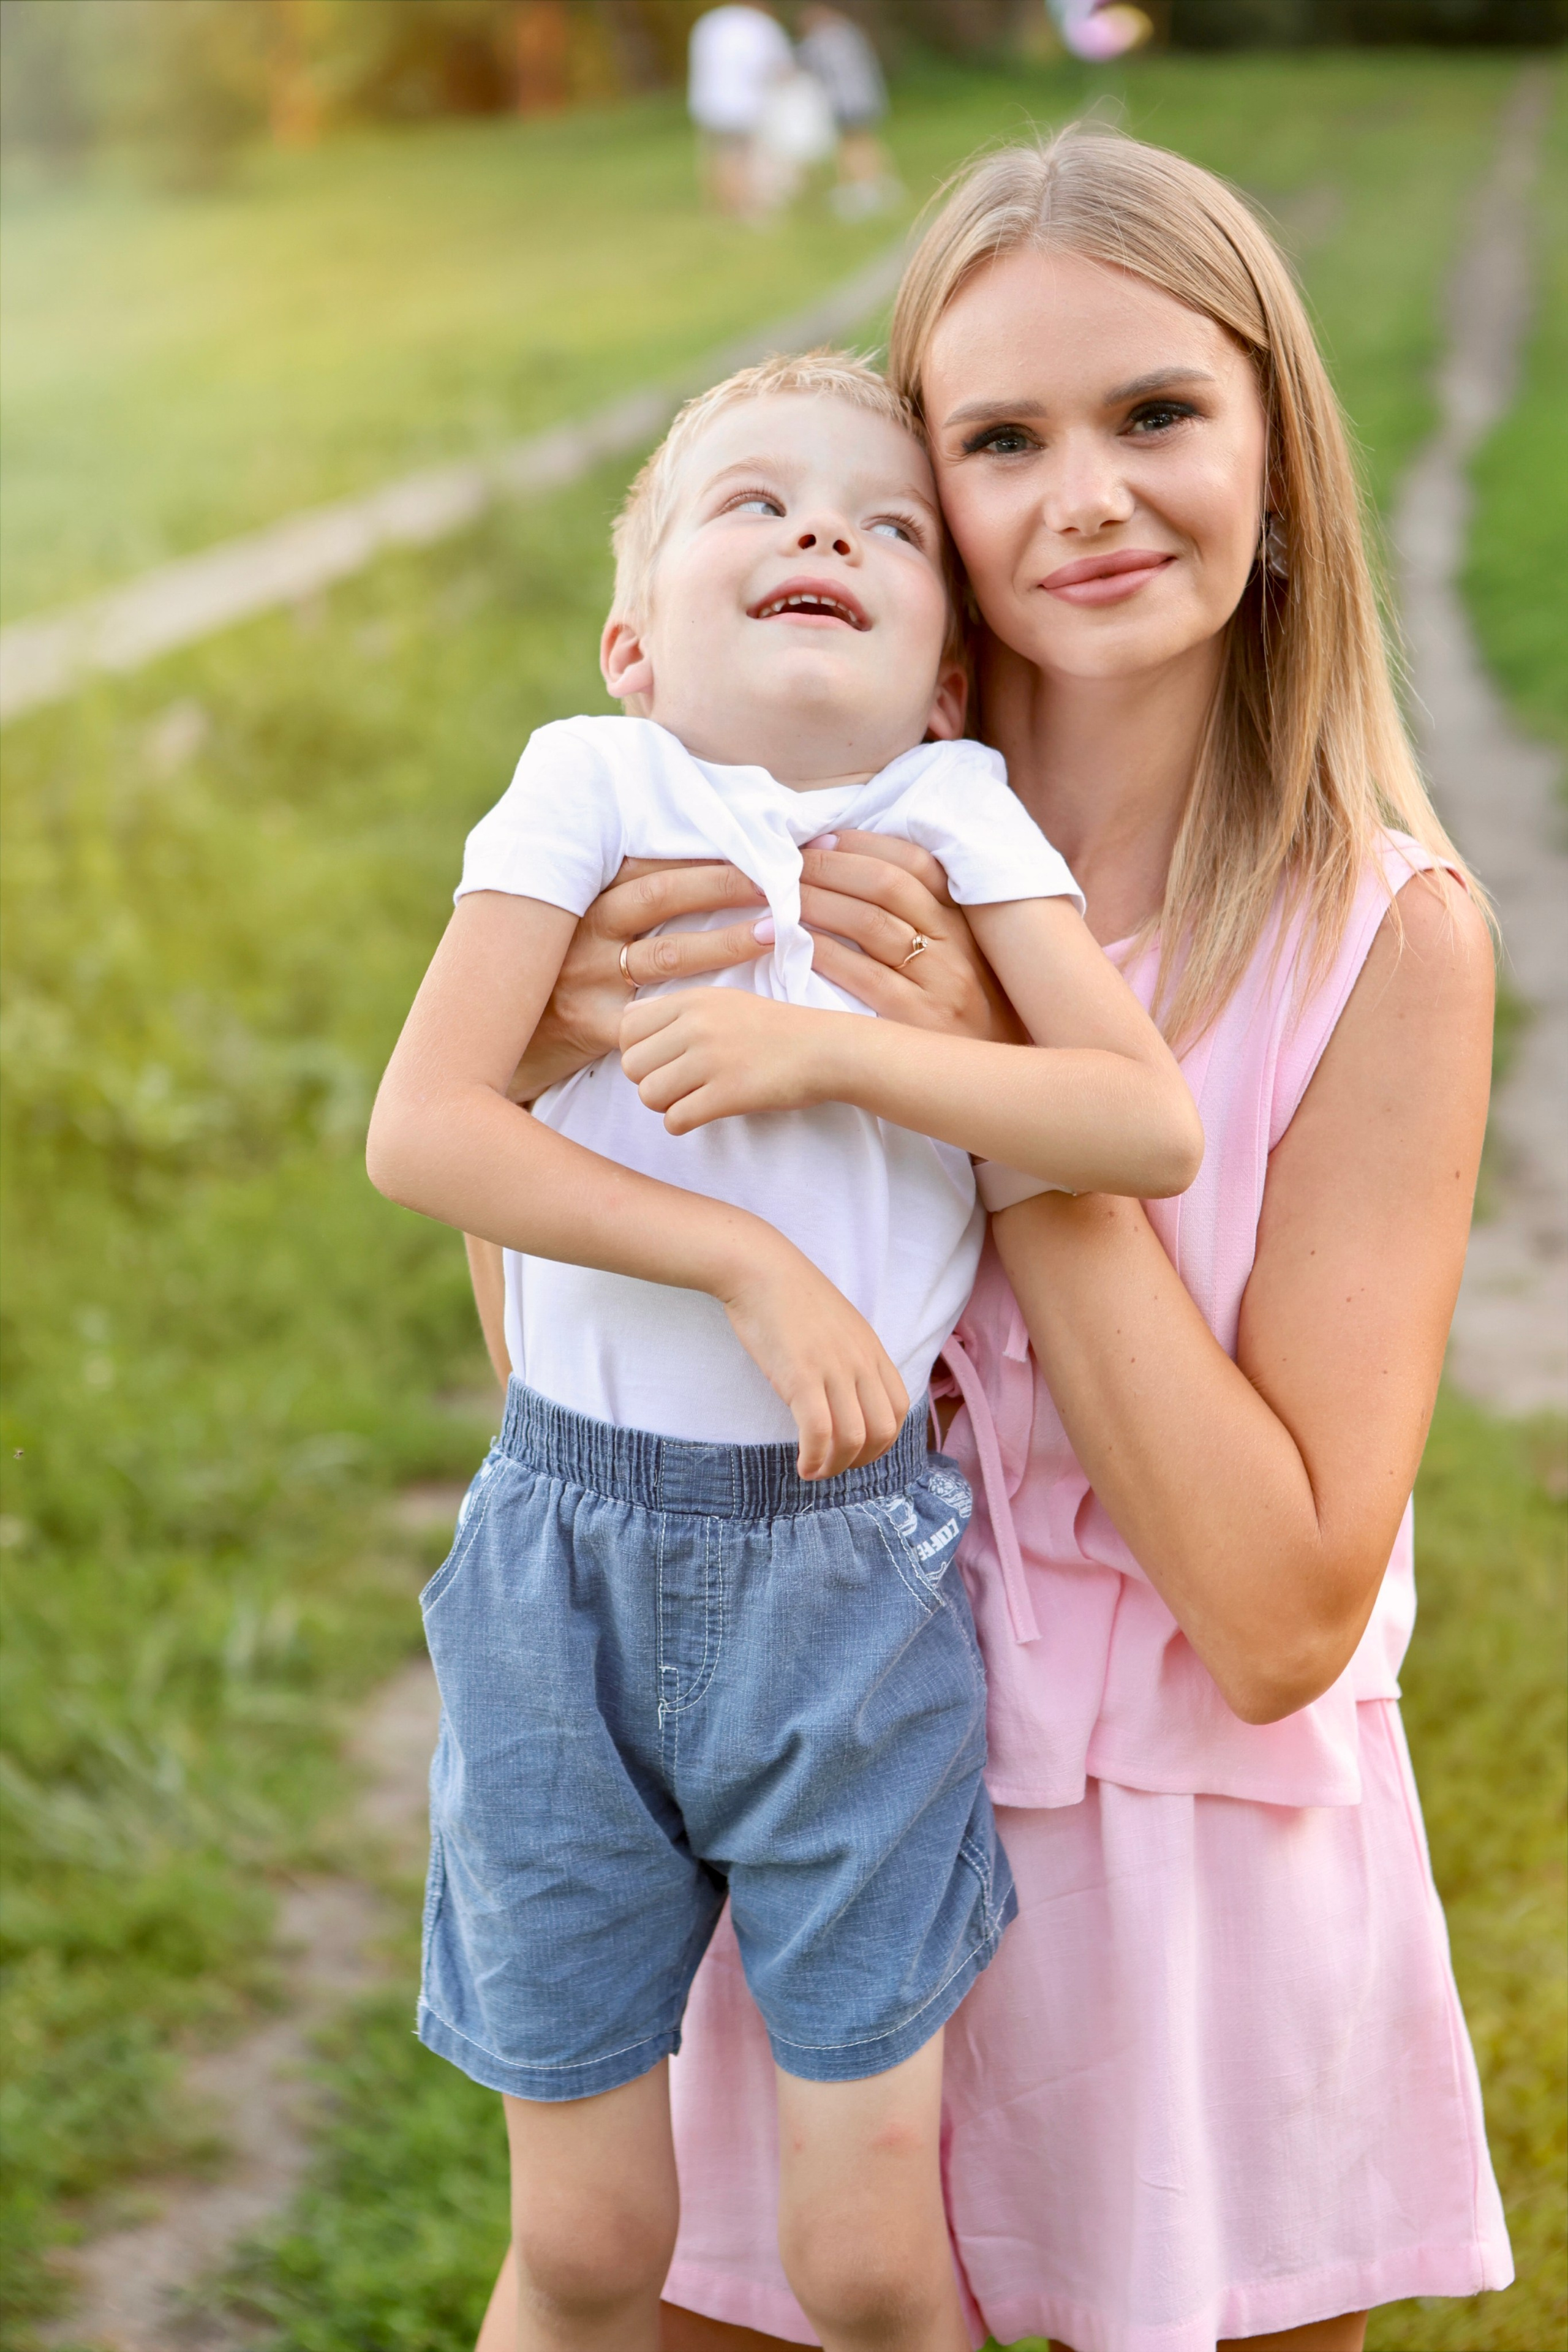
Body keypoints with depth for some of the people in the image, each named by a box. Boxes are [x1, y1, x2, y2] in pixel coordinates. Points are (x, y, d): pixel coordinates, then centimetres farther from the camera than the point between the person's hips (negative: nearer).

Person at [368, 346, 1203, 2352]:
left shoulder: (956, 813, 0)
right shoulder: (594, 786, -3)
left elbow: (1154, 1126, -10)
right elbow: (423, 1127, -13)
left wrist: (830, 1054, -18)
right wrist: (749, 1259, -19)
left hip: (851, 1567, 0)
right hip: (571, 1558, 0)